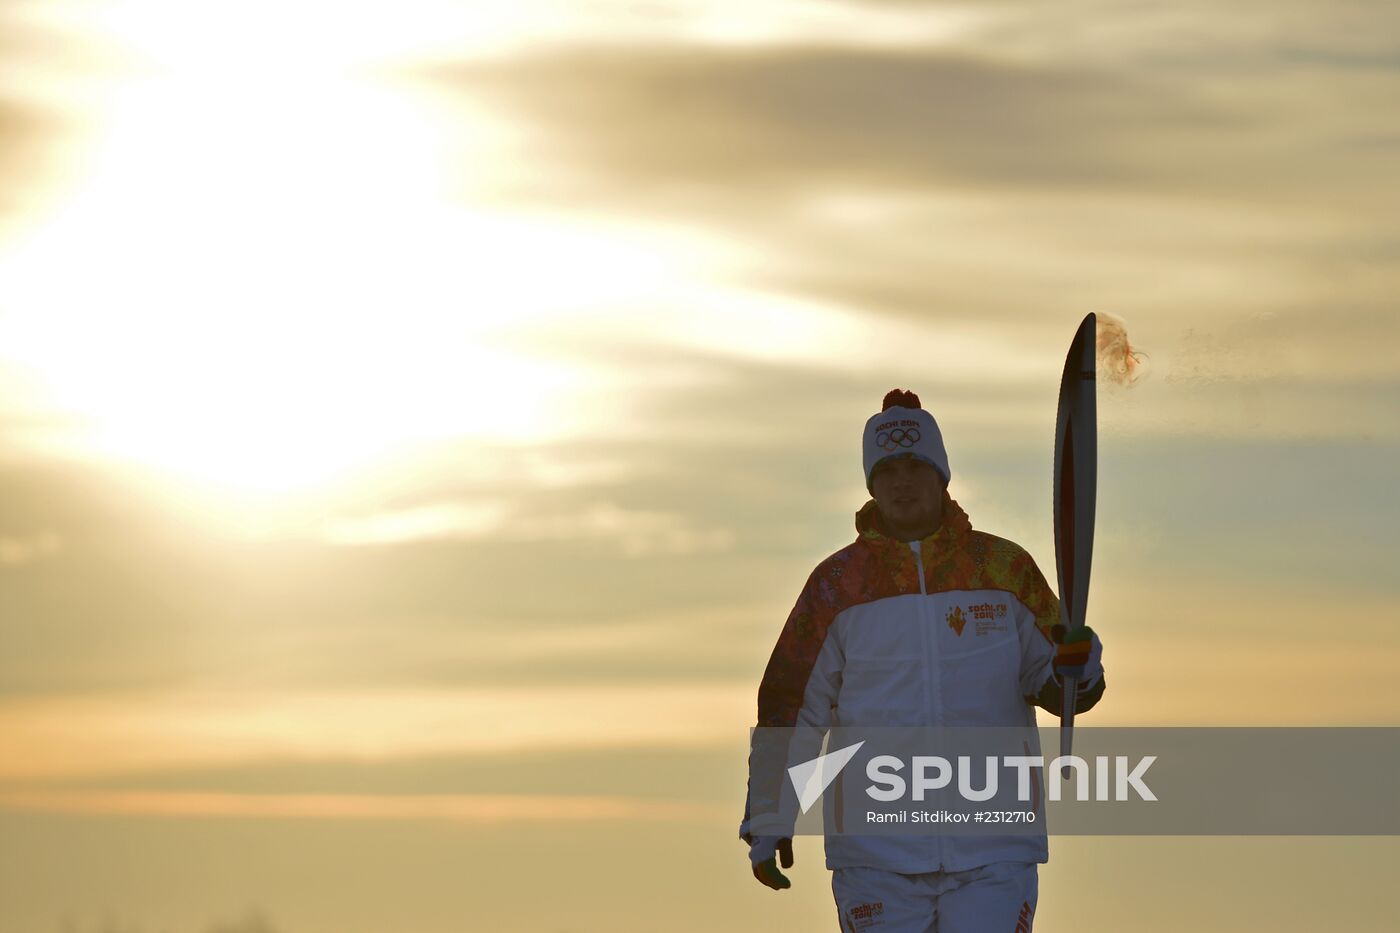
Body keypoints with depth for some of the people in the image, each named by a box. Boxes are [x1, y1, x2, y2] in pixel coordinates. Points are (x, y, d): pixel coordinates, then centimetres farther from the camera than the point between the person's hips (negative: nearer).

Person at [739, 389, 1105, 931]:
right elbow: (789, 704, 7)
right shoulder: (837, 583, 5)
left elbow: (1051, 681, 10)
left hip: (994, 852, 0)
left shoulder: (1006, 569, 6)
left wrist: (1076, 669, -15)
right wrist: (767, 820, 2)